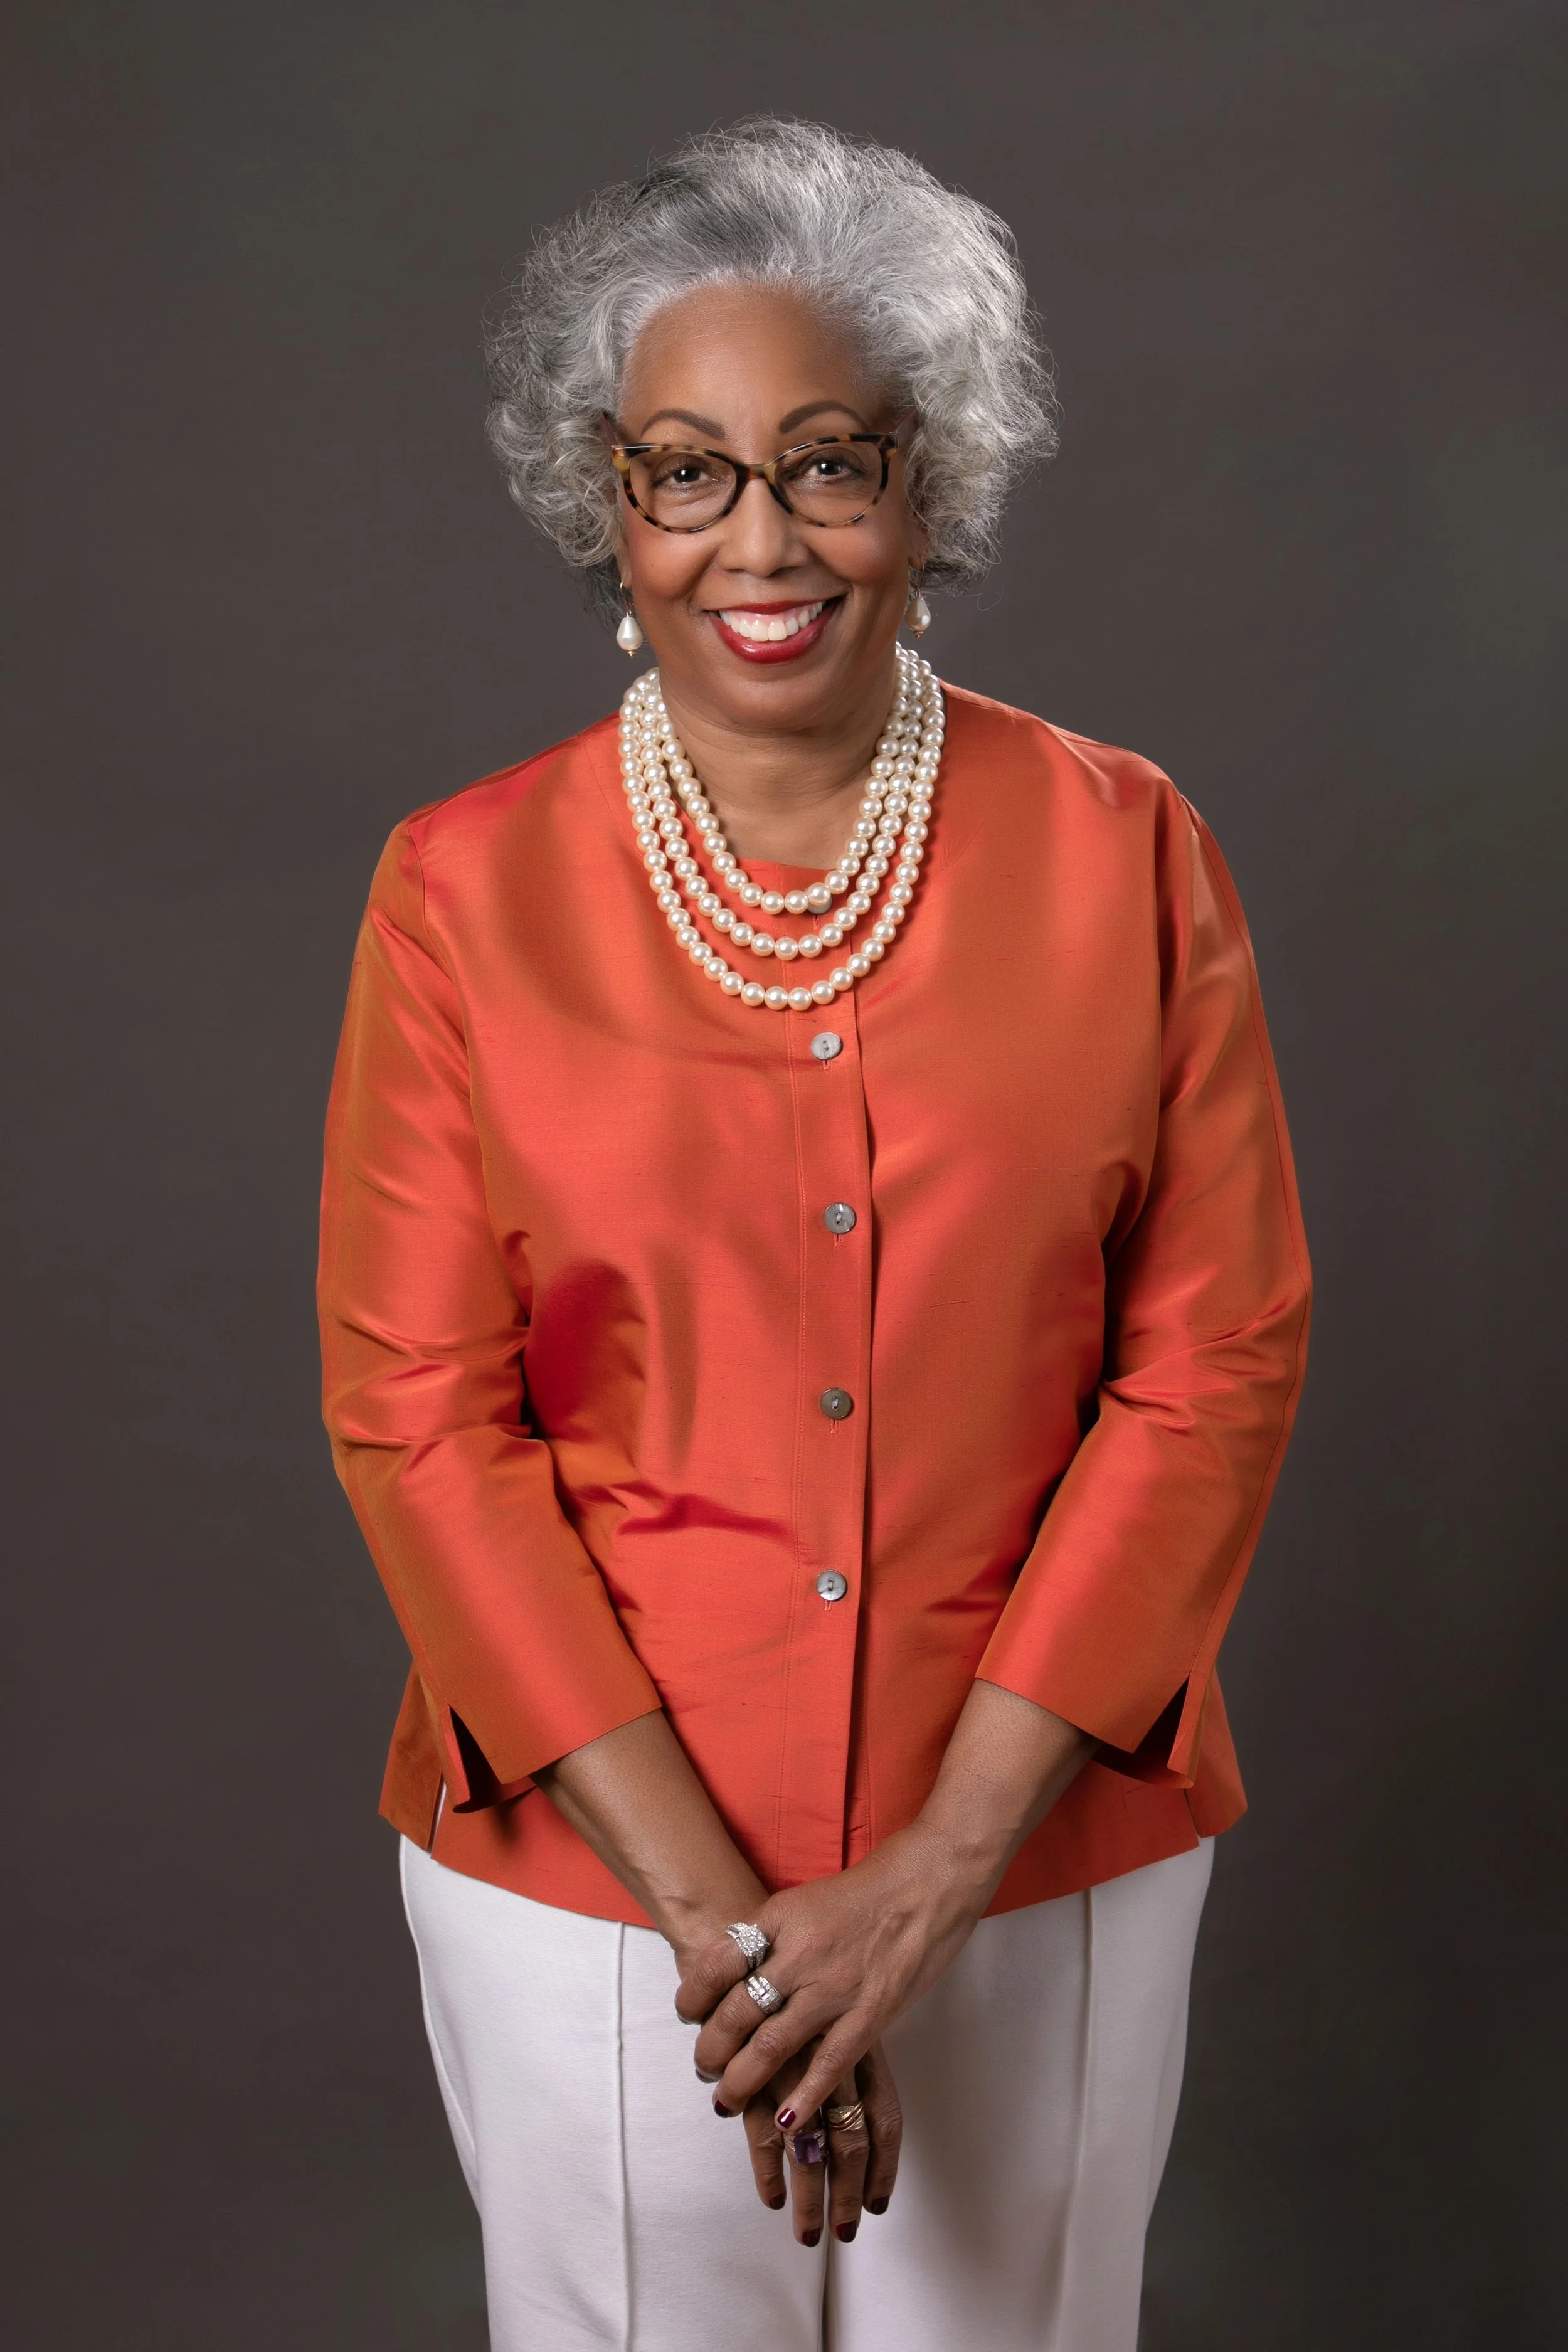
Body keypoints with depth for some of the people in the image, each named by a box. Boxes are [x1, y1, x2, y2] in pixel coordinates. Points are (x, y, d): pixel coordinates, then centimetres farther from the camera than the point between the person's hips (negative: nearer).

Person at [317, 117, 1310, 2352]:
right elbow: (416, 1412, -7)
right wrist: (709, 1903, -12)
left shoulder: (1123, 854, -5)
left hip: (1043, 1849, 1)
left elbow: (1216, 1366, -7)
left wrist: (939, 1870, -12)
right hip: (581, 1856, 0)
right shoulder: (466, 893, -5)